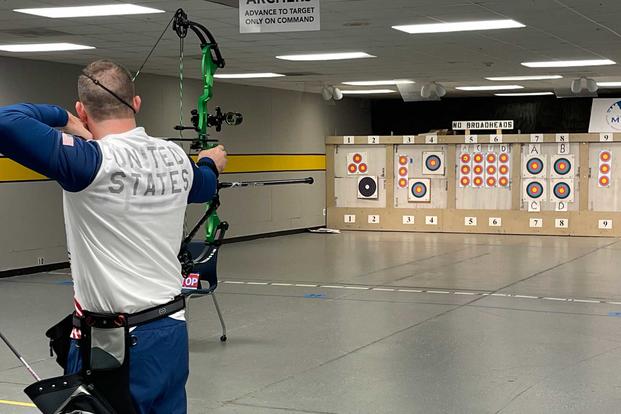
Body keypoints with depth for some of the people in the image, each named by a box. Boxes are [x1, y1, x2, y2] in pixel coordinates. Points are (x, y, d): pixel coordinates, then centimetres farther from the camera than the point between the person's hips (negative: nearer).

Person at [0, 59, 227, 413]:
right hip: (172, 331, 7)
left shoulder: (94, 161, -19)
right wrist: (212, 163, 49)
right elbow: (204, 186, 26)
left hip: (115, 344, -6)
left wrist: (59, 117, -9)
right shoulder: (175, 157, 2)